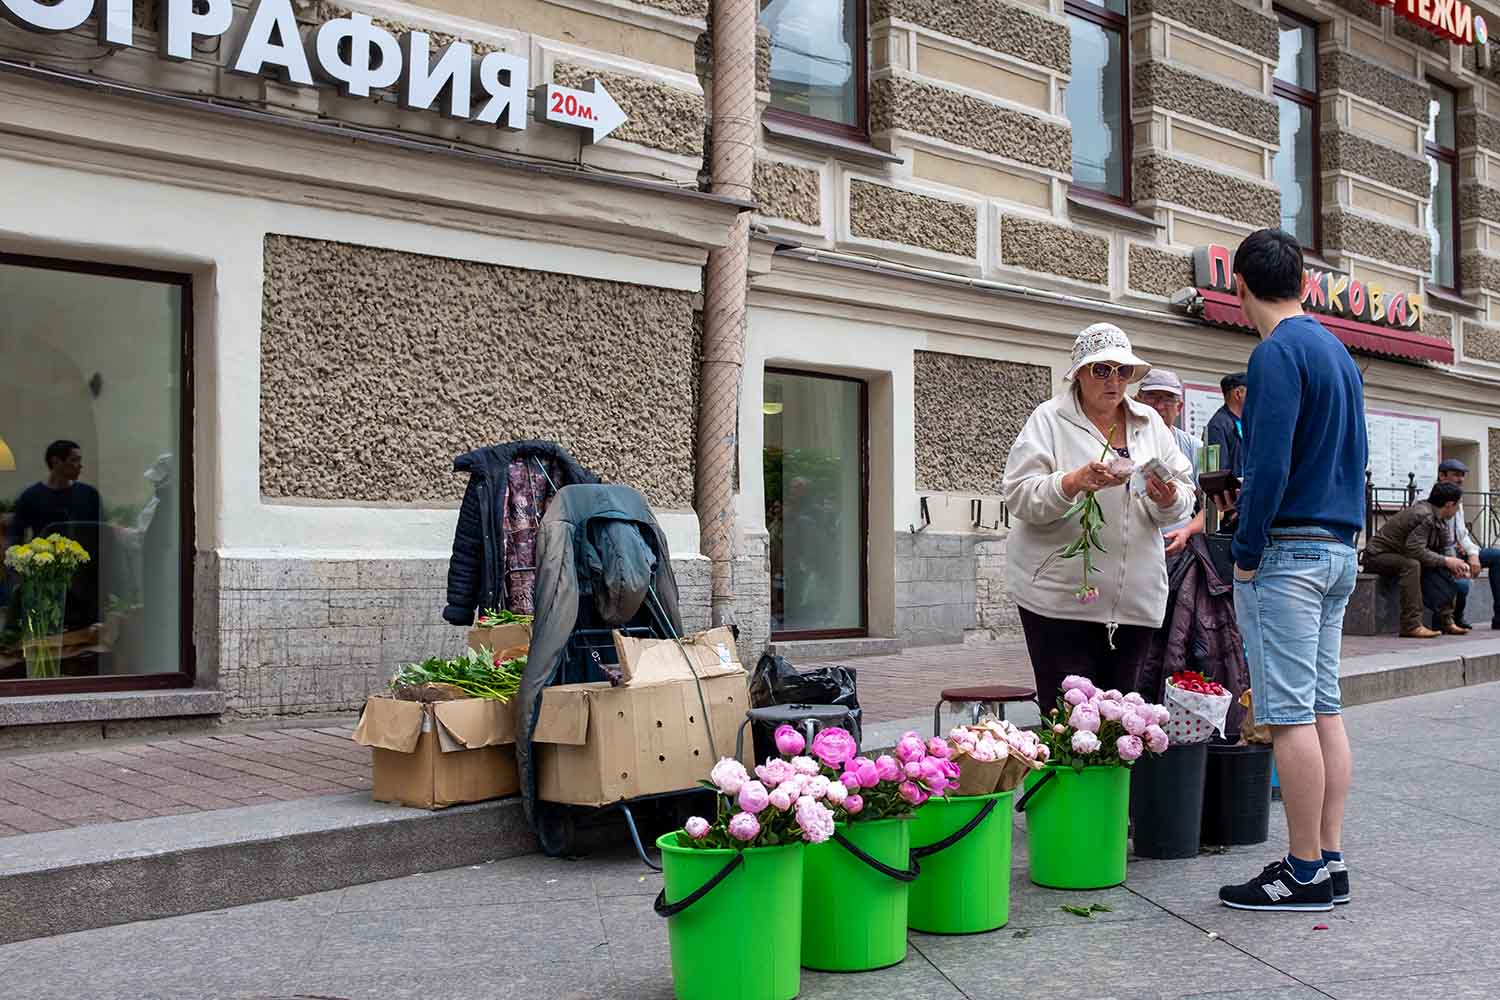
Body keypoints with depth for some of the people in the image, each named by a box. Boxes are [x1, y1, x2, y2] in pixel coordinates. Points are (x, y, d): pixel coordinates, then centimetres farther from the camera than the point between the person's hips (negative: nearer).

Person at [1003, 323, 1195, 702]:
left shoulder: (1150, 423, 16)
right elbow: (1019, 496, -9)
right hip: (1061, 596, -4)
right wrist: (1075, 482, -24)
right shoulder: (1049, 419, 1)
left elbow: (1184, 496, 13)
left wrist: (1168, 500, -10)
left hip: (1135, 598, 5)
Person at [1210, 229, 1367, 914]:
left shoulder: (1278, 353, -12)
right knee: (1323, 707, 10)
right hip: (1339, 548, 9)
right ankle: (1329, 861, 15)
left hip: (1287, 550, -9)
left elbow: (1270, 463, -20)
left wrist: (1246, 553, -13)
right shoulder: (1337, 351, 17)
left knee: (1289, 714, -5)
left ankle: (1305, 873, -1)